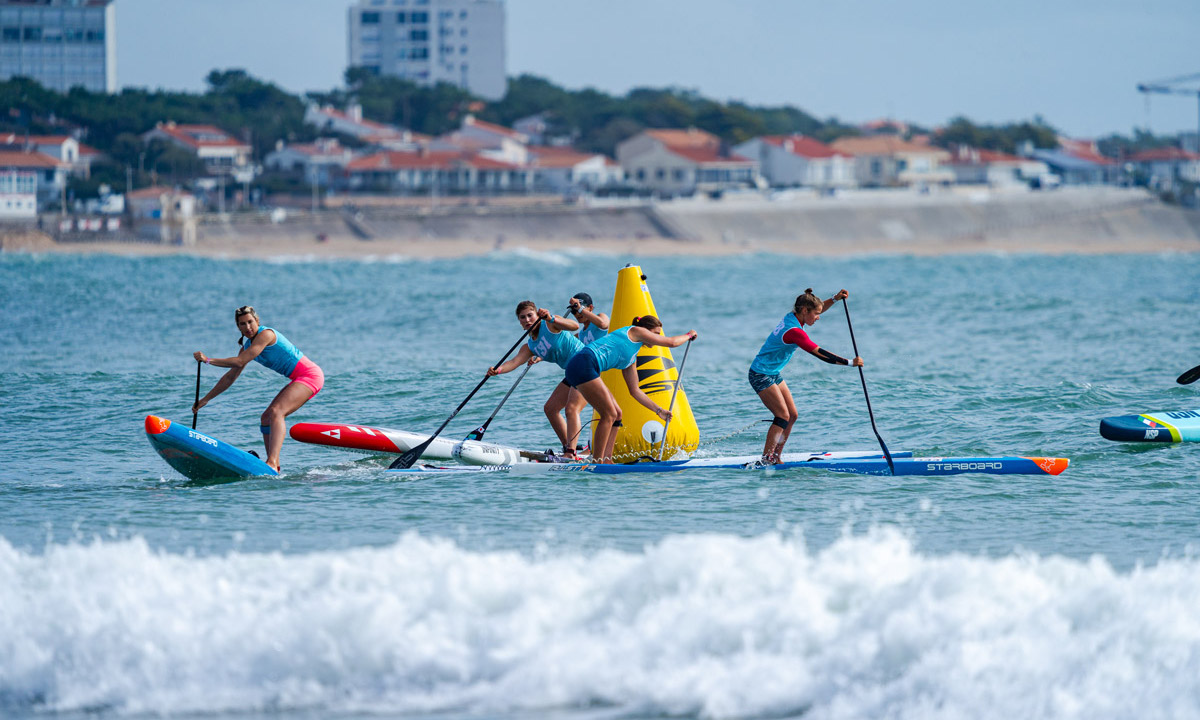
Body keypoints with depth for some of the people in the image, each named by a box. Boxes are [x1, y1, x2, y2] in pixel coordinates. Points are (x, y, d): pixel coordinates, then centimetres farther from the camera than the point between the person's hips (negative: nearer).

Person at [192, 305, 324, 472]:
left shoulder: (266, 334, -16)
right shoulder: (247, 345, 12)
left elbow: (240, 362, -22)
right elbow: (230, 377, 18)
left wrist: (208, 360, -19)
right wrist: (205, 399, 19)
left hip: (310, 375, -10)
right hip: (299, 379, 10)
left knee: (276, 412, -27)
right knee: (267, 418, 10)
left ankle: (272, 462, -43)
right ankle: (274, 465, 10)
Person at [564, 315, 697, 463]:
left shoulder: (632, 359, 27)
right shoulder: (635, 331, 4)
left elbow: (635, 391, 32)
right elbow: (671, 342, 4)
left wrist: (658, 410, 32)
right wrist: (688, 335, 24)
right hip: (584, 364, -10)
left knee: (616, 414, 13)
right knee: (609, 415, -9)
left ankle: (606, 459, 11)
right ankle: (597, 461, -9)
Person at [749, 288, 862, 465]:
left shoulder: (792, 317, 0)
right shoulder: (794, 331, -27)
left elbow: (817, 310, 19)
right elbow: (820, 354, -28)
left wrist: (835, 299, 3)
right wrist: (850, 363, -26)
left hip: (773, 374, 10)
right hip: (761, 375, -10)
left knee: (792, 415, 8)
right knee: (783, 416, -13)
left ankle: (775, 458, 11)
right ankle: (766, 460, -13)